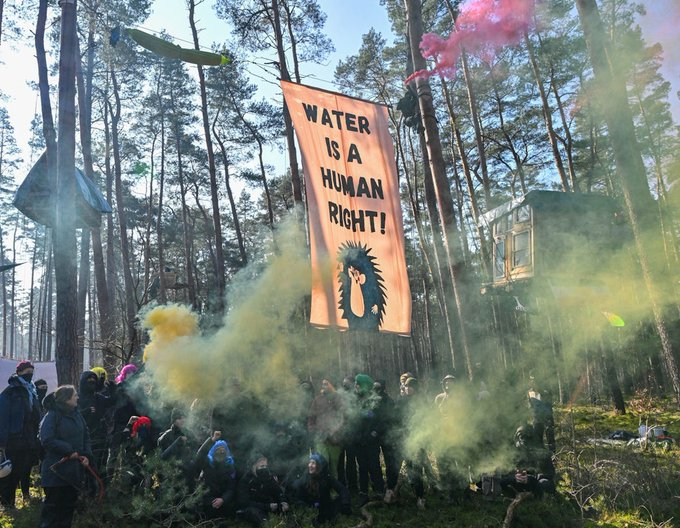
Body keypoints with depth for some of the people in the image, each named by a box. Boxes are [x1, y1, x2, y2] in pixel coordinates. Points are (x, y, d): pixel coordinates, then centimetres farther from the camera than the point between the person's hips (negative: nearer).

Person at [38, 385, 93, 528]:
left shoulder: (76, 414, 9)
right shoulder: (52, 416, -12)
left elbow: (85, 436, 12)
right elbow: (47, 440, -21)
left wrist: (87, 455, -2)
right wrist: (69, 450, -18)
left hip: (74, 469, 7)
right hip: (57, 469, -7)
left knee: (69, 503, 15)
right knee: (53, 504, 2)